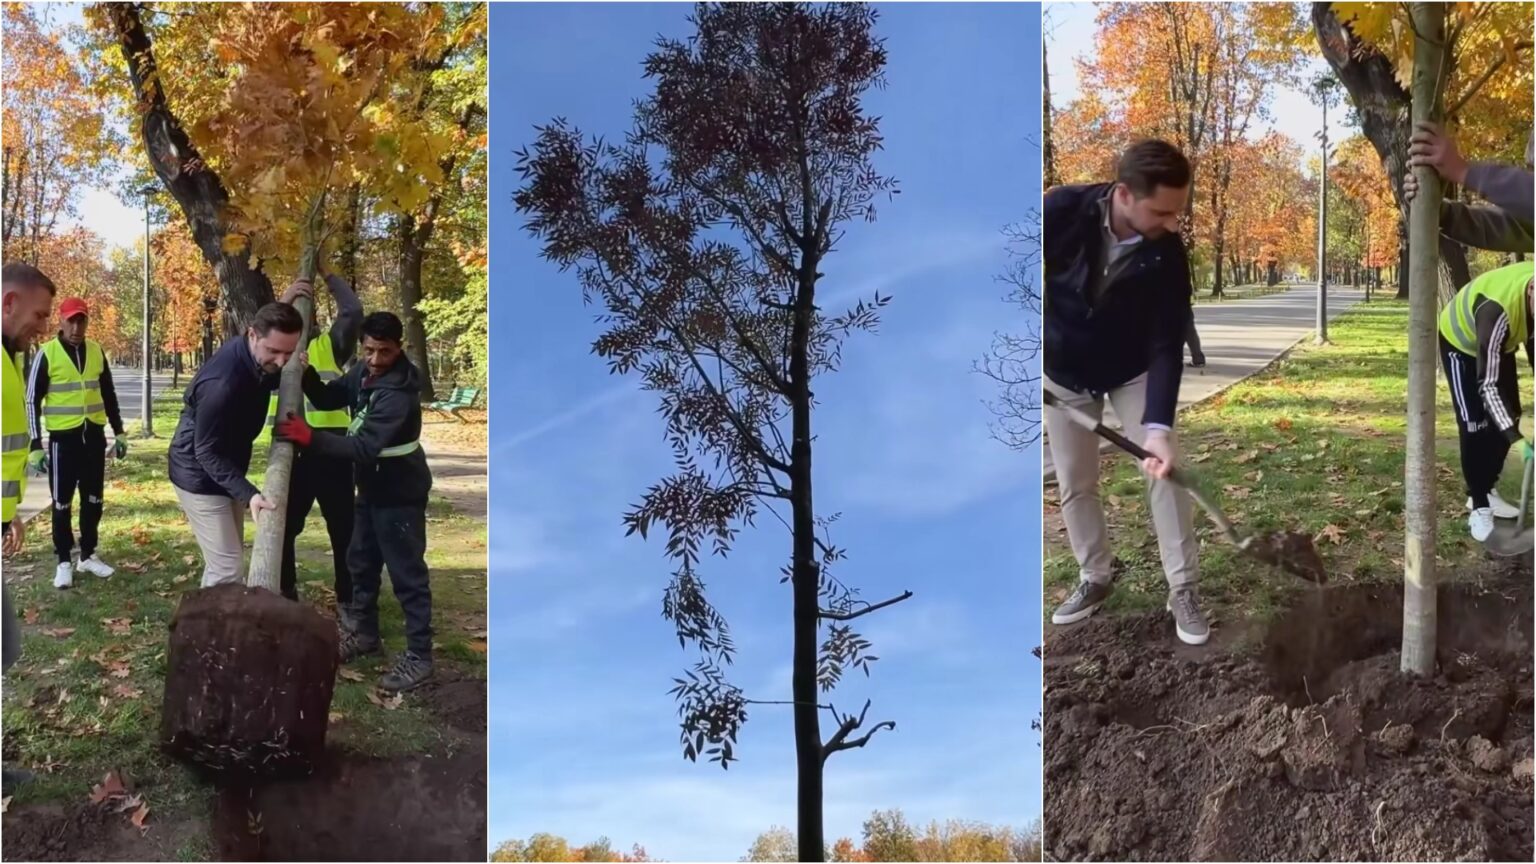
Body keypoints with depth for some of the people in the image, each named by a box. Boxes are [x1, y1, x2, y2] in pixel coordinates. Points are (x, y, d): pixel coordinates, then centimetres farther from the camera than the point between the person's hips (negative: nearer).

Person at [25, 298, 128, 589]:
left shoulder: (96, 351, 4)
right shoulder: (47, 354, -8)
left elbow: (109, 395, 14)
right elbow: (32, 401, -6)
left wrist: (119, 432, 13)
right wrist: (36, 445, -11)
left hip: (94, 436, 4)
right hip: (63, 438, -4)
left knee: (93, 499, 11)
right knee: (62, 502, 3)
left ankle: (88, 555, 23)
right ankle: (64, 561, 12)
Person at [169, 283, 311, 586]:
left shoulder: (256, 360, -10)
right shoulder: (222, 382, -35)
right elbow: (206, 452, -29)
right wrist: (249, 494, -40)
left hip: (225, 472, 9)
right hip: (201, 476, -9)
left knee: (224, 562, 18)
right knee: (228, 570, -11)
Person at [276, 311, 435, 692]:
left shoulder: (398, 393, -30)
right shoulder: (364, 372, -2)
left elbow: (364, 447, -35)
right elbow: (328, 399, 5)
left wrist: (310, 438, -40)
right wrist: (305, 375, -16)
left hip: (400, 492, -9)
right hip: (372, 487, 9)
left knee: (407, 573, -3)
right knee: (362, 562, 20)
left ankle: (418, 656, 5)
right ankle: (363, 632, 37)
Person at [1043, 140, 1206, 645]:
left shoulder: (1166, 254, -26)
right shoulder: (1062, 212, -30)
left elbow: (1167, 345, -25)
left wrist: (1158, 425, -36)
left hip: (1133, 372, 0)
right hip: (1062, 373, 0)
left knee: (1168, 470, -8)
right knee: (1074, 484, 7)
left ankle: (1182, 589, 2)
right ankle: (1094, 579, 25)